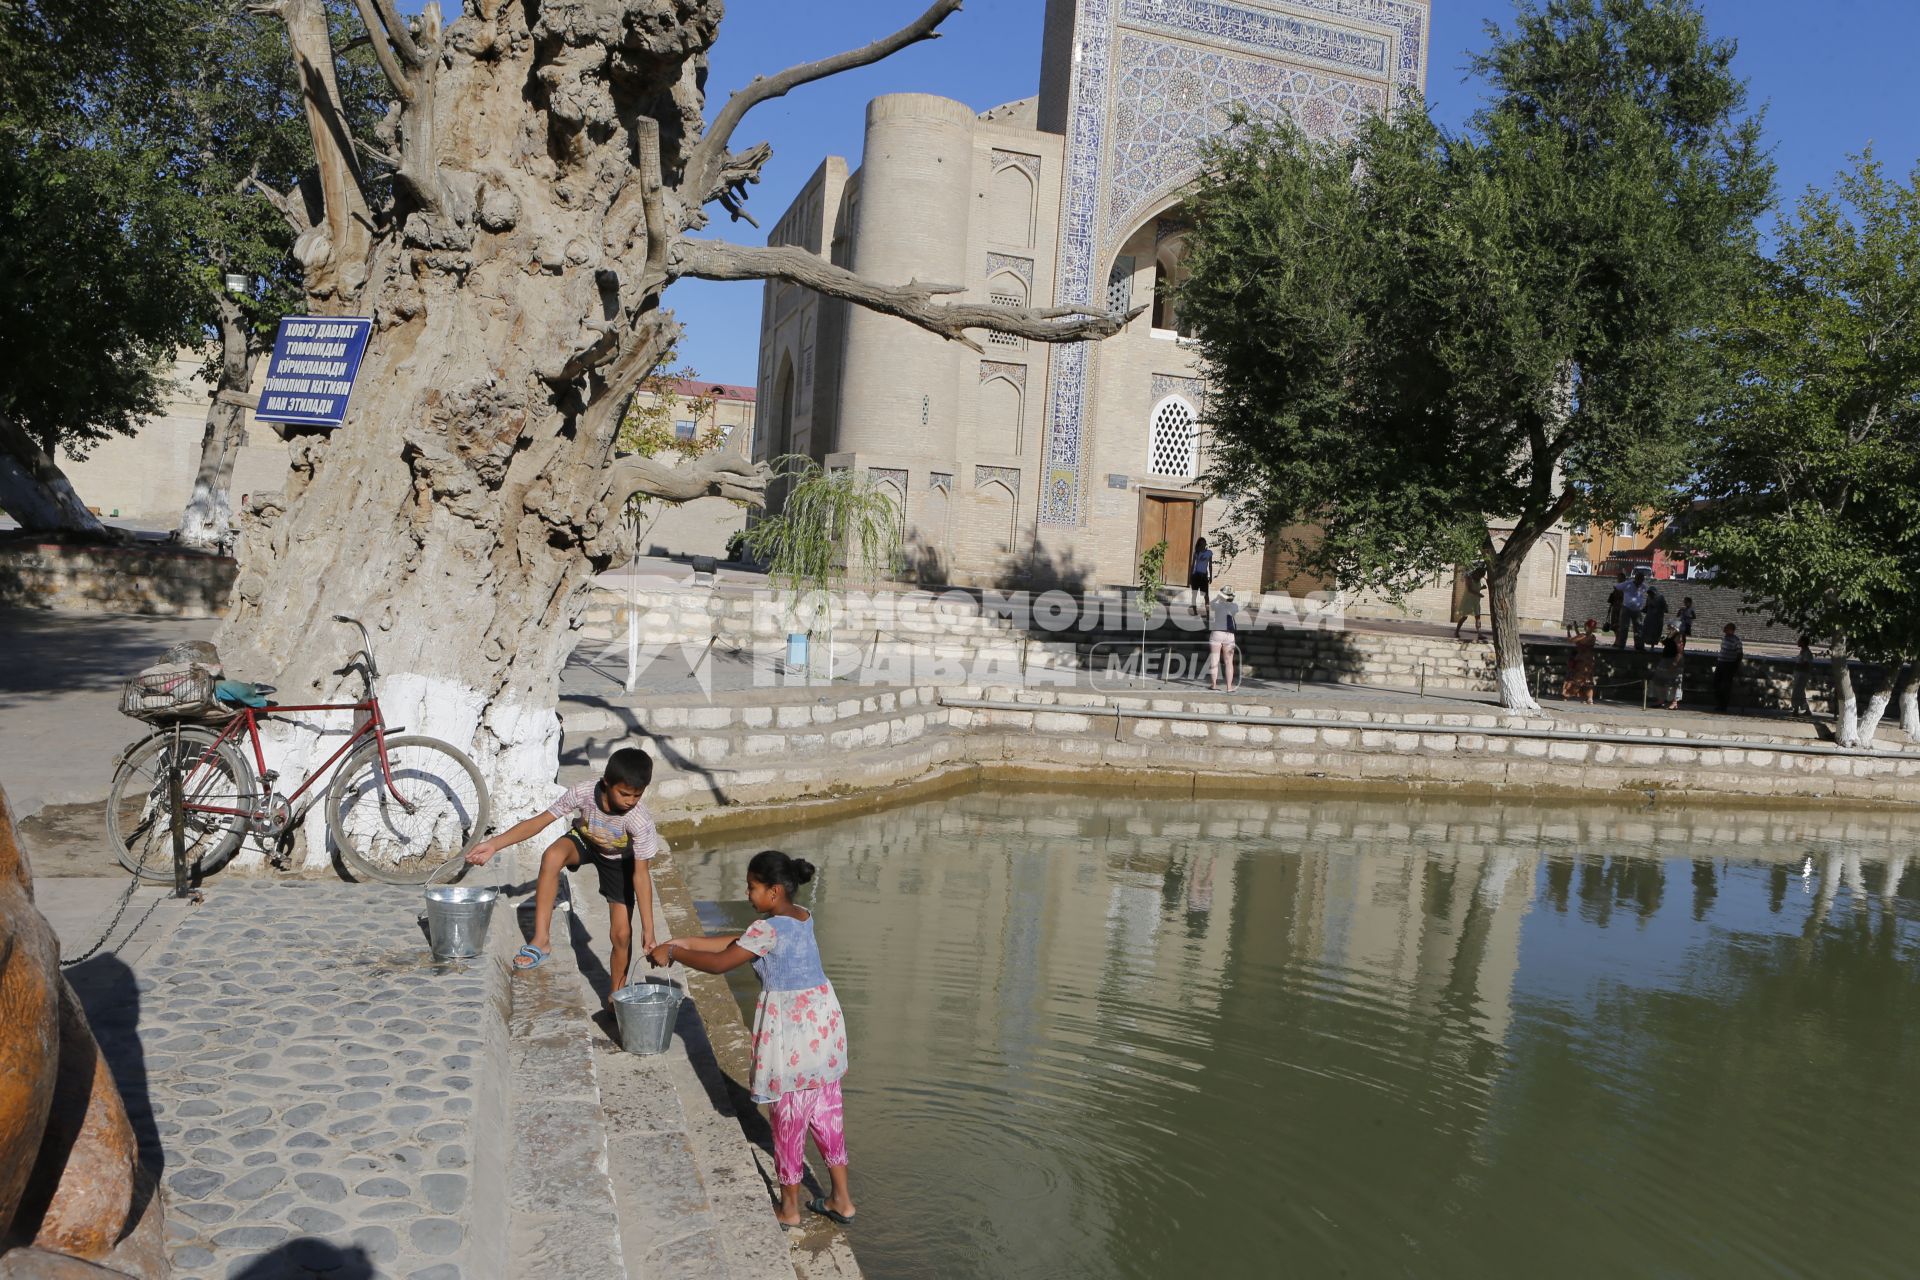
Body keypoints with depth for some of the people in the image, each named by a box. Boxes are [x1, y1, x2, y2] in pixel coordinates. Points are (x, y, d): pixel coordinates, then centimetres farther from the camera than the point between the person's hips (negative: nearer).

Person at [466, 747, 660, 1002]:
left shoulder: (640, 821, -37)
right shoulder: (583, 794, -34)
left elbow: (641, 874, -29)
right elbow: (539, 821, -25)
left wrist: (648, 929, -29)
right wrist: (493, 844, -31)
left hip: (619, 860, -1)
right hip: (583, 840, 1)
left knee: (621, 933, -7)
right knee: (551, 856, -35)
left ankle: (616, 996, 18)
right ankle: (541, 940, -27)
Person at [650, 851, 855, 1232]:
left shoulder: (769, 928, -19)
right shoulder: (803, 918, 6)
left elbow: (719, 963, -17)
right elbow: (739, 941, 12)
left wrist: (672, 953, -4)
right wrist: (685, 942, 10)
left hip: (789, 1027, -8)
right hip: (823, 1016, 8)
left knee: (789, 1117, 9)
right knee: (826, 1110, 18)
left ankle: (790, 1208, 26)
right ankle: (841, 1200, 28)